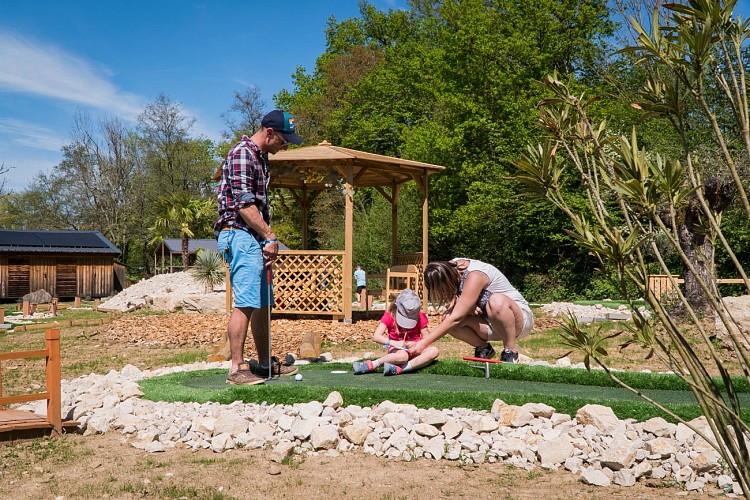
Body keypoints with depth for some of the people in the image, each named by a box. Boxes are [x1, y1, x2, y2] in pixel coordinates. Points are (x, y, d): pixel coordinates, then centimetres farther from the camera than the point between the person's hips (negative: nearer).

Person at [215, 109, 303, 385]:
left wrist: (267, 238, 12)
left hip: (256, 238, 10)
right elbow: (243, 204, -19)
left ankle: (265, 363, 23)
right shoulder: (241, 153, -11)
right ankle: (237, 368, -10)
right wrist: (270, 236, -16)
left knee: (263, 304, 14)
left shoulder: (261, 157, 19)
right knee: (246, 303, -13)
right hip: (240, 235, -10)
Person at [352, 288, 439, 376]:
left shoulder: (420, 317, -1)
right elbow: (376, 336, -14)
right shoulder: (389, 316, -5)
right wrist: (394, 343, -27)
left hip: (414, 350, 3)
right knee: (403, 356, -41)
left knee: (434, 351, -30)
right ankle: (371, 365, -37)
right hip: (397, 350, -3)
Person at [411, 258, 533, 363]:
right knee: (447, 320, -20)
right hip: (490, 325, 7)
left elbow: (456, 318, -32)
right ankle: (483, 349, 6)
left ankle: (511, 352, -19)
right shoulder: (450, 268, -6)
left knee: (497, 301, -41)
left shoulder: (474, 276, -28)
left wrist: (424, 343, -34)